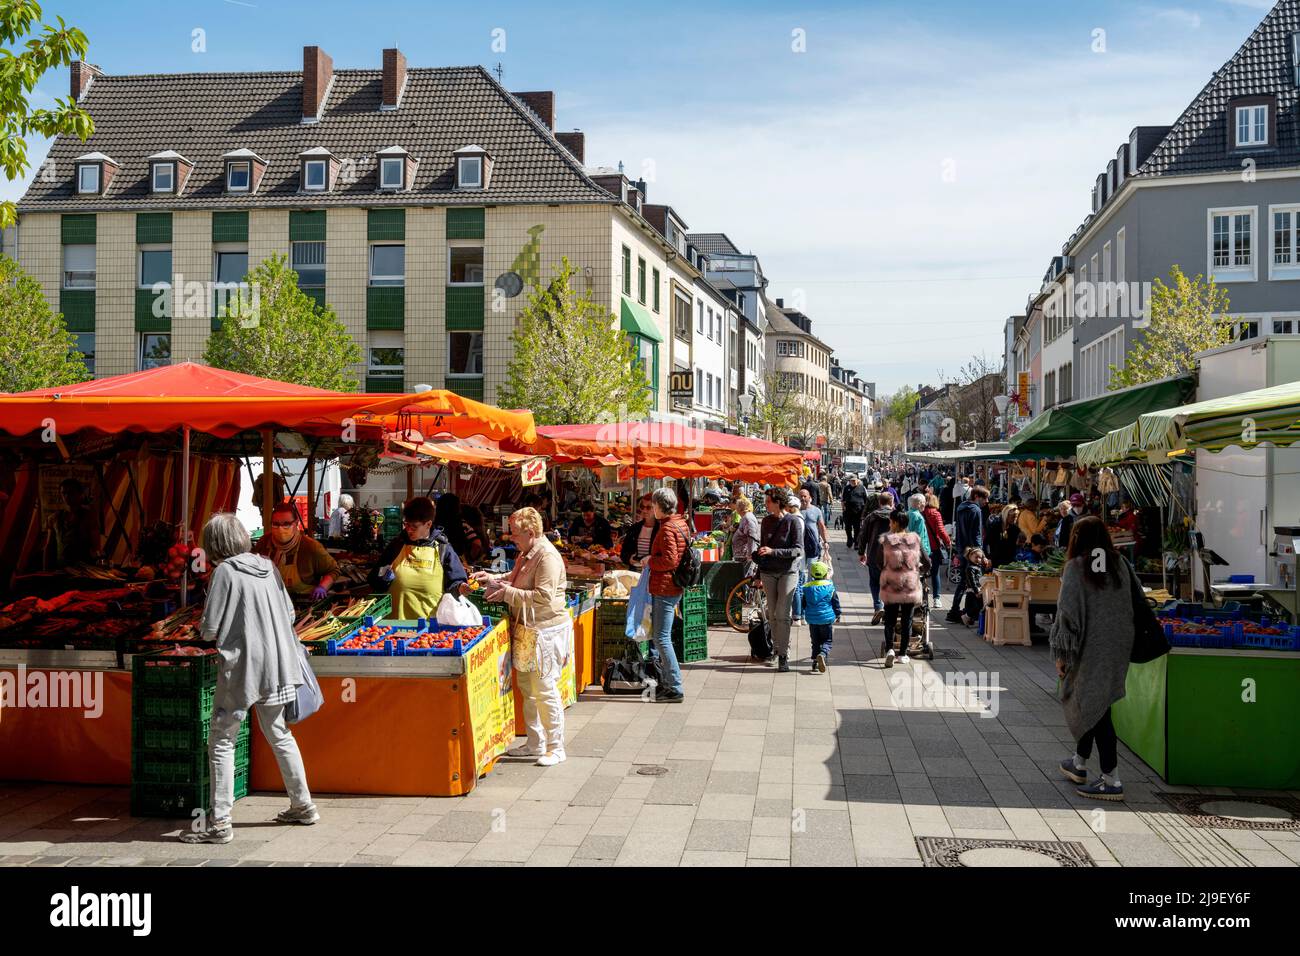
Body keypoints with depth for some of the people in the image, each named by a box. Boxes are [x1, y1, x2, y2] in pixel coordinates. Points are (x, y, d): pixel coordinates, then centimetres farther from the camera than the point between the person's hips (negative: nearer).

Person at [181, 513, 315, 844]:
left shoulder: (225, 572, -11)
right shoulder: (268, 567, 7)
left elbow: (209, 630, -12)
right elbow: (289, 614, 13)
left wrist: (202, 627, 10)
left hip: (240, 669, -7)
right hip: (275, 667, 7)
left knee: (221, 742, 3)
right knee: (280, 735, 20)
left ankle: (220, 823, 3)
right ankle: (303, 806, 28)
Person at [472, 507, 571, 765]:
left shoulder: (547, 557, -19)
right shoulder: (526, 553, 12)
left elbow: (544, 597, -26)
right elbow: (516, 578, 29)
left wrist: (507, 593, -22)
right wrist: (493, 578, 12)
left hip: (545, 632, -10)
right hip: (526, 630, 10)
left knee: (545, 690, -3)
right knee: (527, 689, 16)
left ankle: (555, 748, 8)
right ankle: (535, 743, 28)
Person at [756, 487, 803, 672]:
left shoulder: (793, 521, -7)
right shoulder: (766, 521, 8)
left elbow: (798, 550, -12)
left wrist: (773, 551, -21)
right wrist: (759, 575, 18)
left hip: (788, 572, -4)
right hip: (768, 572, 5)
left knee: (782, 615, -8)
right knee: (772, 614, 7)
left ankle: (784, 655, -4)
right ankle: (776, 649, 20)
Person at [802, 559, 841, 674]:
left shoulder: (807, 588, 2)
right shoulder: (829, 586, -6)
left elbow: (804, 604, 10)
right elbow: (836, 602, 0)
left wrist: (805, 615, 26)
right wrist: (837, 615, 14)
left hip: (812, 620, 3)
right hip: (827, 618, -3)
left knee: (816, 642, 14)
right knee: (827, 641, 5)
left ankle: (816, 663, 6)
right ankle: (822, 654, -24)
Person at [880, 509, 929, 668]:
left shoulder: (885, 540, -10)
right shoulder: (915, 539, -5)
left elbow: (881, 564, -3)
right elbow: (927, 563, -1)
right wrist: (920, 571, 20)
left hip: (891, 586, -1)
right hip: (911, 586, 1)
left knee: (890, 620, 10)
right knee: (907, 621, 11)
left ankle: (889, 649, -7)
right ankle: (903, 654, 15)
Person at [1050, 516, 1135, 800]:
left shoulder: (1076, 567, -11)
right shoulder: (1120, 564, 6)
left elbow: (1068, 611, -13)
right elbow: (1137, 600, 9)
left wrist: (1061, 654, -7)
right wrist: (1126, 640, 16)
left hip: (1091, 647, -7)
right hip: (1118, 647, 7)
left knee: (1094, 706, -3)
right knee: (1092, 703, 19)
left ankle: (1111, 781, -2)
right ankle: (1079, 764, 33)